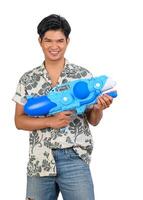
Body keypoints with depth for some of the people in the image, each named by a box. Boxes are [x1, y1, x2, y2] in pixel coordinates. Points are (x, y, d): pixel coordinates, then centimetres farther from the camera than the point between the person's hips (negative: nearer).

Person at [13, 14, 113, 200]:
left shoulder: (83, 75, 0)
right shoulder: (28, 79, 4)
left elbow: (93, 121, 4)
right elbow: (19, 121, 1)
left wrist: (98, 108, -18)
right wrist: (51, 121, -14)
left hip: (75, 160, -1)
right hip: (39, 162, 2)